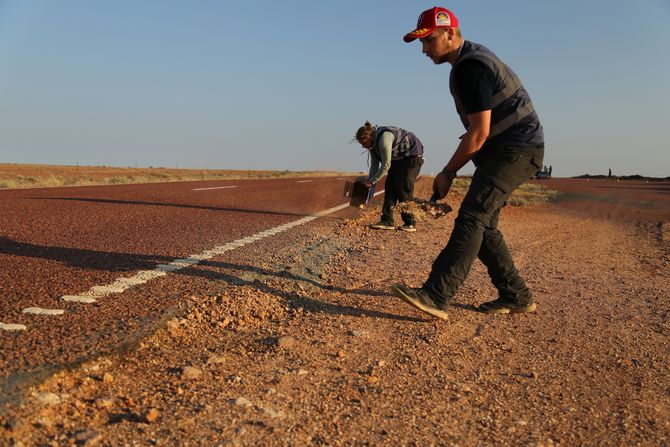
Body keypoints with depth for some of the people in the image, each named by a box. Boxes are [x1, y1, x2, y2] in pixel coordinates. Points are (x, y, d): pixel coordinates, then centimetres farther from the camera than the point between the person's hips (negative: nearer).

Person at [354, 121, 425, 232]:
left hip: (412, 155, -9)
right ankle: (387, 221, -4)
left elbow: (386, 165, -28)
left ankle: (410, 223, -9)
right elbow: (374, 165, 2)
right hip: (398, 158, 9)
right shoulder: (372, 144, 0)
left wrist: (372, 181, -23)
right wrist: (369, 180, -10)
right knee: (390, 187, -2)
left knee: (404, 189, -14)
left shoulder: (383, 138, -30)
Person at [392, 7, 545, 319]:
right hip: (503, 151, 11)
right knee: (482, 223, 10)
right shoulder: (470, 59, 16)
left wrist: (447, 173, -11)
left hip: (517, 149, -11)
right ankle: (515, 296, 17)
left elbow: (479, 133, -21)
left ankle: (436, 296, -31)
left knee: (472, 216, -22)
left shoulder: (470, 67, -17)